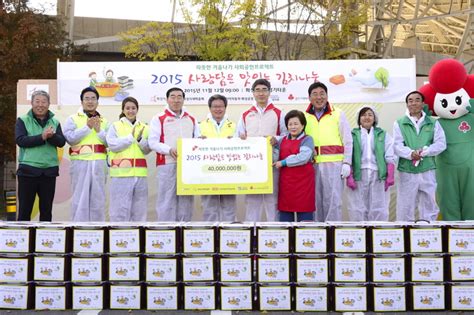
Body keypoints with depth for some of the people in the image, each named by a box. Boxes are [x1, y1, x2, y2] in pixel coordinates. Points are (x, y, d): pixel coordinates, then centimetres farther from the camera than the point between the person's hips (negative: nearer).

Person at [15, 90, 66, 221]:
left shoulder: (55, 122, 11)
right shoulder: (22, 121, 3)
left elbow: (61, 142, -1)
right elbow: (20, 140, -11)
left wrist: (51, 136, -22)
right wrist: (42, 137, -21)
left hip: (49, 170, 3)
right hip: (28, 169, -3)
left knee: (46, 209, 10)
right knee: (25, 208, 4)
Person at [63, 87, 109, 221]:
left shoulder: (104, 121, 17)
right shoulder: (73, 119, 8)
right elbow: (70, 138, -8)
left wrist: (99, 130, -7)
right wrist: (87, 127, -10)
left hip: (99, 163, 3)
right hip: (80, 162, -3)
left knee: (98, 198, 7)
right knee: (80, 198, -4)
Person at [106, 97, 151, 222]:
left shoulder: (144, 128, 15)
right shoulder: (115, 126, 6)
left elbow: (147, 150, 8)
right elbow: (113, 145, -8)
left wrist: (140, 139, -10)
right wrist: (131, 137, -9)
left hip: (140, 173, 4)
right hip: (121, 173, -3)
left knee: (139, 209, 8)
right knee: (120, 207, -4)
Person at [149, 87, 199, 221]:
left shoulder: (191, 119, 18)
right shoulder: (159, 119, 5)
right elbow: (152, 142, -3)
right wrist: (169, 150, -19)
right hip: (167, 165, -4)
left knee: (186, 200, 6)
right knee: (166, 201, -4)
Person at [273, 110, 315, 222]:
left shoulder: (307, 140, 0)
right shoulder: (281, 141, 16)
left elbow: (303, 157, -15)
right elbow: (274, 158, 8)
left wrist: (284, 162, -11)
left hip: (303, 182, -5)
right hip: (286, 183, 5)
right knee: (284, 216, 7)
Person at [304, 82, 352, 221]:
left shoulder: (338, 114, 6)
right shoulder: (304, 116, 11)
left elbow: (347, 141, 5)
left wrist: (346, 163, -2)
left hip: (334, 164, -2)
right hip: (312, 164, 2)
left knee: (333, 199, -5)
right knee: (315, 200, 6)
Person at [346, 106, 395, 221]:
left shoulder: (383, 135, 12)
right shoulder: (353, 135, 7)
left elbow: (390, 158, 6)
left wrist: (390, 176, -3)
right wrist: (349, 176, -7)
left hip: (378, 174, 1)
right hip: (358, 175, -1)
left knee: (379, 209, 1)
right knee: (358, 209, 0)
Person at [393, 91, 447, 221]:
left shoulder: (433, 123, 11)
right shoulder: (399, 124, 7)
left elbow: (441, 144, 0)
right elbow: (397, 145, -5)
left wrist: (424, 152, -16)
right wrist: (411, 153, -24)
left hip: (427, 171, 2)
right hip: (407, 171, -1)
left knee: (429, 207, 8)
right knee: (405, 209, 1)